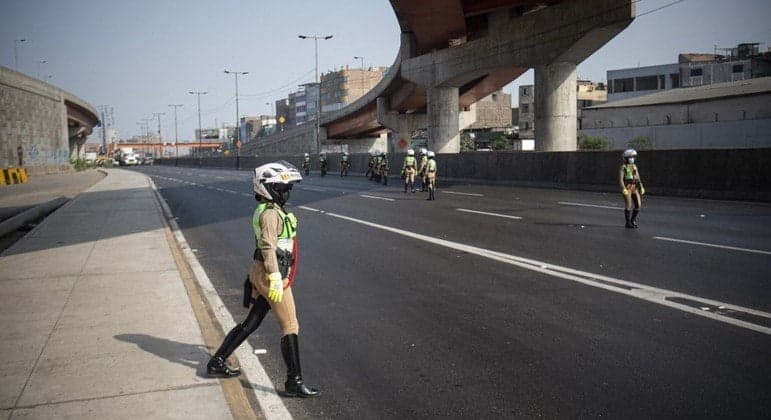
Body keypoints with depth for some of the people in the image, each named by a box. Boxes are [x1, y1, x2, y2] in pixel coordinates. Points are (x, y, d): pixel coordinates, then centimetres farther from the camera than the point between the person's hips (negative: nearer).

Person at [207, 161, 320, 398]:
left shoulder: (267, 210, 15)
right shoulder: (271, 213, -17)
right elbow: (269, 248, -25)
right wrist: (275, 279, -29)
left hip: (262, 274, 10)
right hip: (271, 276, -10)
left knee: (250, 324, 18)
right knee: (290, 327, -3)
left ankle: (217, 363, 28)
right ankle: (294, 382, 4)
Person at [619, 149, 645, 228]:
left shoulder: (634, 166, 14)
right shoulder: (623, 167, -5)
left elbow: (638, 178, 15)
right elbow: (620, 179, -11)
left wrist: (641, 187, 6)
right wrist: (623, 189, -22)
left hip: (634, 188, 6)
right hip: (627, 188, -6)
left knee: (638, 205, -2)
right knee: (628, 206, -5)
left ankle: (633, 220, 16)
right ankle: (628, 223, 6)